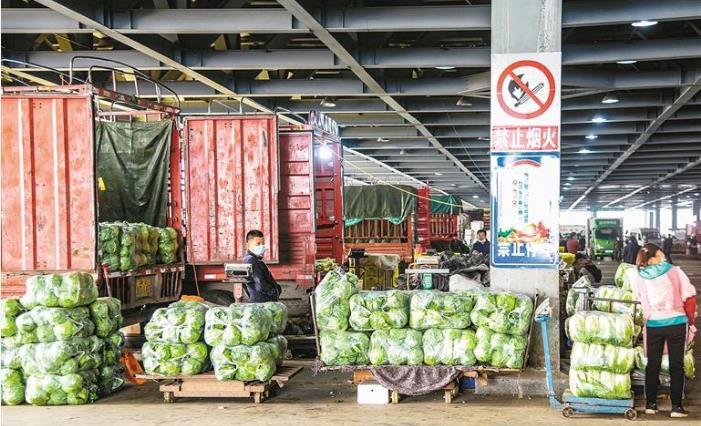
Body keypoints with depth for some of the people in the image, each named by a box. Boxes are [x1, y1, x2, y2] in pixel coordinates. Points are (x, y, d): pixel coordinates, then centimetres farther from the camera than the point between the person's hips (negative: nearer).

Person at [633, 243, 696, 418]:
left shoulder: (639, 279, -1)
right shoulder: (675, 271, -6)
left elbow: (639, 303, -1)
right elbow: (689, 298, -5)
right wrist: (691, 320, 7)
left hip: (653, 324, 2)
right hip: (676, 323, -2)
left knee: (653, 364, 12)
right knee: (676, 365, 6)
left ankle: (651, 404, 16)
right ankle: (676, 406, 7)